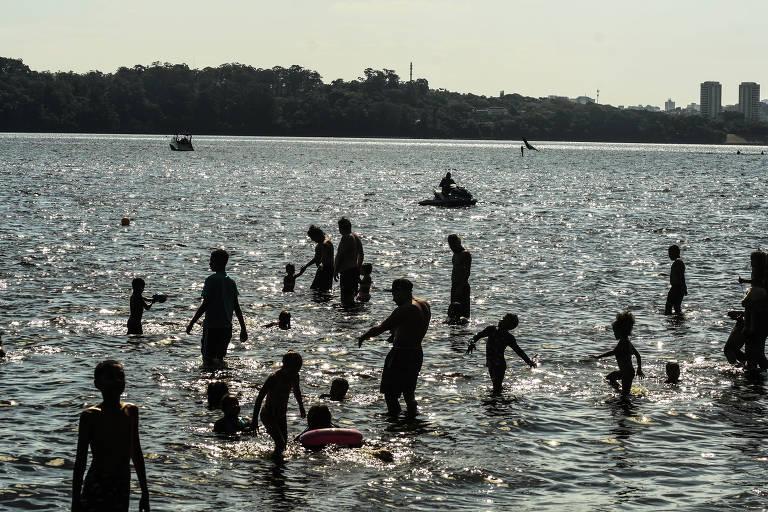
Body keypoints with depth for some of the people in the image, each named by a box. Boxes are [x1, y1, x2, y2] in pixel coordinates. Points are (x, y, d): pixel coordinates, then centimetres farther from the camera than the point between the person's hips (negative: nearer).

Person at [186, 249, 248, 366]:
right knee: (220, 358, 15)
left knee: (208, 359, -5)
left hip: (212, 325, -6)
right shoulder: (231, 282, 10)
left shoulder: (211, 280, -9)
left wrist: (192, 323, -7)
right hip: (227, 326, 6)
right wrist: (243, 329, 16)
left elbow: (205, 304, -12)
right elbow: (237, 307, 11)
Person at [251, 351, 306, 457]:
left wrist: (301, 407, 34)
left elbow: (296, 390, 20)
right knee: (280, 444, -19)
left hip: (281, 415, 7)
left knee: (283, 445, 6)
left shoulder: (294, 377, -3)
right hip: (268, 415, -7)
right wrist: (254, 419, -20)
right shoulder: (274, 378, -24)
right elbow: (260, 398, -20)